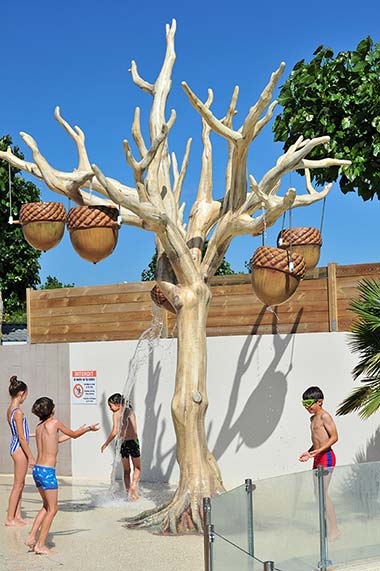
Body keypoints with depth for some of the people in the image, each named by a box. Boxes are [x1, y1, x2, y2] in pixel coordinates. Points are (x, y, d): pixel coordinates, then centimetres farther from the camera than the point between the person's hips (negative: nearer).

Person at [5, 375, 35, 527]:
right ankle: (9, 518, 3)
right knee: (18, 485, -2)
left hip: (15, 447, 9)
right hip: (20, 448, -9)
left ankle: (17, 516, 19)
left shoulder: (10, 409, 9)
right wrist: (31, 457, -16)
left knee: (20, 484, 14)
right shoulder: (18, 412, -19)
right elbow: (21, 437, -19)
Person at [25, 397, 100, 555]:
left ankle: (32, 537, 17)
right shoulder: (55, 422, -9)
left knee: (46, 506, 21)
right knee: (52, 509, 4)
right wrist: (89, 428, 22)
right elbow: (74, 435, 5)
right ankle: (40, 545, 6)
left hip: (37, 469, 7)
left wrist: (80, 430, 36)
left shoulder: (39, 426, 11)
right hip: (47, 472, -7)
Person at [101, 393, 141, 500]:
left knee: (126, 471, 13)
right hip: (134, 441, 2)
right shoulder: (131, 411, 7)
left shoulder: (116, 414, -5)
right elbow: (135, 430, 3)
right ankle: (133, 485, -9)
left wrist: (105, 444, -3)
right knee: (137, 468, 16)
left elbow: (114, 432, -11)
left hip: (124, 443, -2)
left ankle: (129, 493, 9)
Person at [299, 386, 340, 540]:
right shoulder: (313, 418, 16)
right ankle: (325, 527, 16)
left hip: (326, 457, -10)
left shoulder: (325, 416, -12)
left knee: (323, 493, -11)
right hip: (318, 458, 10)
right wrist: (309, 452, 12)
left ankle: (334, 529, -6)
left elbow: (334, 437, -18)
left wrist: (319, 450, -26)